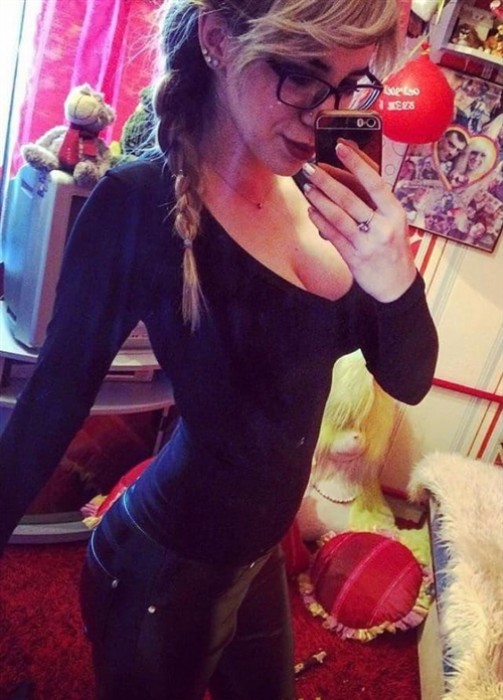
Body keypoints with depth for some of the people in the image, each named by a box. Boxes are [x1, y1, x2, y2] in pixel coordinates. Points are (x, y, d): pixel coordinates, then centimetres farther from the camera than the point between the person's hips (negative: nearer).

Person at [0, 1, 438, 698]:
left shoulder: (323, 197, -8)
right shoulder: (142, 200, -24)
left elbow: (408, 381, -6)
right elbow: (57, 396, -16)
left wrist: (396, 281, -26)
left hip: (259, 554, 6)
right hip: (163, 568, -5)